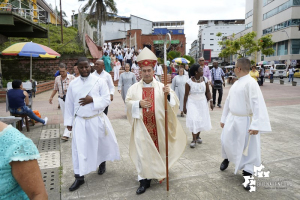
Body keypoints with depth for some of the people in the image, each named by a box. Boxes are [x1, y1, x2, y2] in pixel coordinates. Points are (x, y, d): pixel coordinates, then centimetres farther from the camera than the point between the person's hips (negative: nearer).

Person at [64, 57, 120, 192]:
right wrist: (68, 121, 7)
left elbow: (106, 100, -8)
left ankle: (102, 162, 46)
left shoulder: (99, 81, -6)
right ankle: (79, 176, 15)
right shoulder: (73, 84, 1)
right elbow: (69, 104, 7)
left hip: (97, 119, -1)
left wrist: (92, 100, -22)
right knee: (79, 148, 2)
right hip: (79, 121, 1)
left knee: (101, 144, 16)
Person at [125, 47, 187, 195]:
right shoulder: (134, 88, 2)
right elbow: (128, 102, 2)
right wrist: (138, 103, -17)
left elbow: (173, 101, -6)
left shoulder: (161, 87, -1)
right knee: (142, 151, 1)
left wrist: (169, 94, -27)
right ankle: (144, 180, 12)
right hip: (141, 125, 0)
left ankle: (158, 173, 40)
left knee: (158, 148, 15)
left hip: (157, 125, 0)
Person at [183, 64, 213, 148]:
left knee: (202, 120, 7)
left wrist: (210, 101, -5)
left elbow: (208, 92, 5)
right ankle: (194, 139, 4)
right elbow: (186, 95, -8)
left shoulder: (205, 79, -2)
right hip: (192, 103, -4)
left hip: (202, 102, 4)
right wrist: (184, 106, -6)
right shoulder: (189, 82, -14)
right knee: (194, 120, -9)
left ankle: (198, 136, 30)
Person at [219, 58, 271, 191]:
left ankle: (247, 174, 21)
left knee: (247, 148, 6)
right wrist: (224, 118, 16)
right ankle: (226, 159, 46)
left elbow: (257, 105, -23)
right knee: (226, 141, 16)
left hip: (245, 121, -7)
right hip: (232, 119, 7)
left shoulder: (251, 83, -19)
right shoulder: (236, 83, 8)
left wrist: (255, 125, -27)